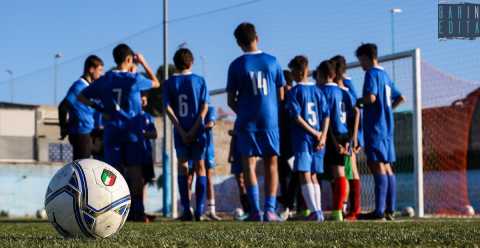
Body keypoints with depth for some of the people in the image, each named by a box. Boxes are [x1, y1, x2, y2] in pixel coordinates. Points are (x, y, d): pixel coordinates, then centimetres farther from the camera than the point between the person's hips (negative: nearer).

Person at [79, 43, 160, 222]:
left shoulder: (104, 80, 3)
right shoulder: (135, 79, -4)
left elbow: (81, 97, 6)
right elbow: (156, 83, 15)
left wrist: (100, 109, 6)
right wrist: (144, 63, 19)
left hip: (112, 131, 2)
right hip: (132, 131, -2)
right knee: (135, 172, 2)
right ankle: (137, 212, -2)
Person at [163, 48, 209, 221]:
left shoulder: (169, 83, 3)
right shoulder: (200, 80, 3)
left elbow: (168, 108, -6)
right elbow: (205, 106, -7)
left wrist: (180, 130, -9)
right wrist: (194, 129, -10)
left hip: (180, 131, 0)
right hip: (198, 131, 0)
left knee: (182, 168, 9)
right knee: (200, 168, 7)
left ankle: (186, 210, 3)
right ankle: (199, 211, 1)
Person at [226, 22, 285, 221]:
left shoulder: (236, 65, -2)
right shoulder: (272, 62, 3)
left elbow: (231, 101, 1)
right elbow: (281, 96, 7)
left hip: (246, 121, -1)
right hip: (270, 120, 1)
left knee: (249, 165, 2)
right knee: (271, 164, 6)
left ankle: (255, 211, -5)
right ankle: (270, 210, -1)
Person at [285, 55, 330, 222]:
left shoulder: (293, 92, -3)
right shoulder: (318, 91, 12)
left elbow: (297, 116, -13)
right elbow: (326, 115, 4)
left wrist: (316, 133, -9)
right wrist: (322, 136, -3)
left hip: (302, 138, -5)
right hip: (318, 140, 5)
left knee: (304, 175, -6)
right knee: (313, 176, 13)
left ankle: (314, 211, -16)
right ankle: (319, 211, 10)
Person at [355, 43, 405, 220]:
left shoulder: (371, 74, -8)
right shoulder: (385, 75, 19)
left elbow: (371, 97, -21)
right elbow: (400, 98, 27)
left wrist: (359, 101, -3)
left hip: (375, 127, -9)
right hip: (387, 128, 9)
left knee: (378, 166, -12)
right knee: (387, 167, 8)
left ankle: (379, 210, -16)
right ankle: (390, 210, 9)